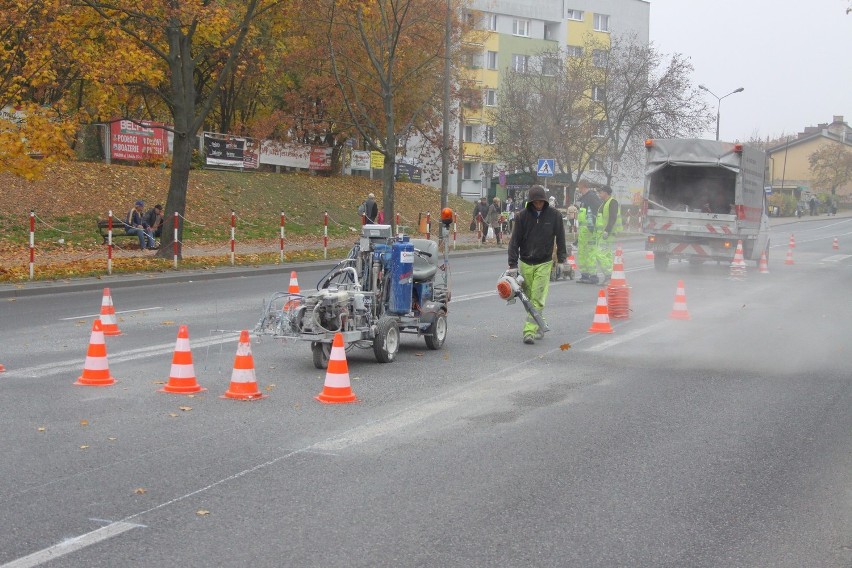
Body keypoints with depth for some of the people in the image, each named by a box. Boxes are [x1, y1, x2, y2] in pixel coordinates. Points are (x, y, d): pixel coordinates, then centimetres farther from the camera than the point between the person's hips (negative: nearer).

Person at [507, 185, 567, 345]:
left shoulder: (554, 215, -3)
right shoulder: (522, 216, -4)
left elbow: (560, 238, 7)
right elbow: (514, 240, -4)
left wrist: (561, 259, 7)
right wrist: (513, 264, -9)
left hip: (544, 263, -2)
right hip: (525, 263, 2)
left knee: (538, 299, -10)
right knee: (529, 298, 9)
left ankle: (530, 331, -13)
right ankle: (539, 326, 25)